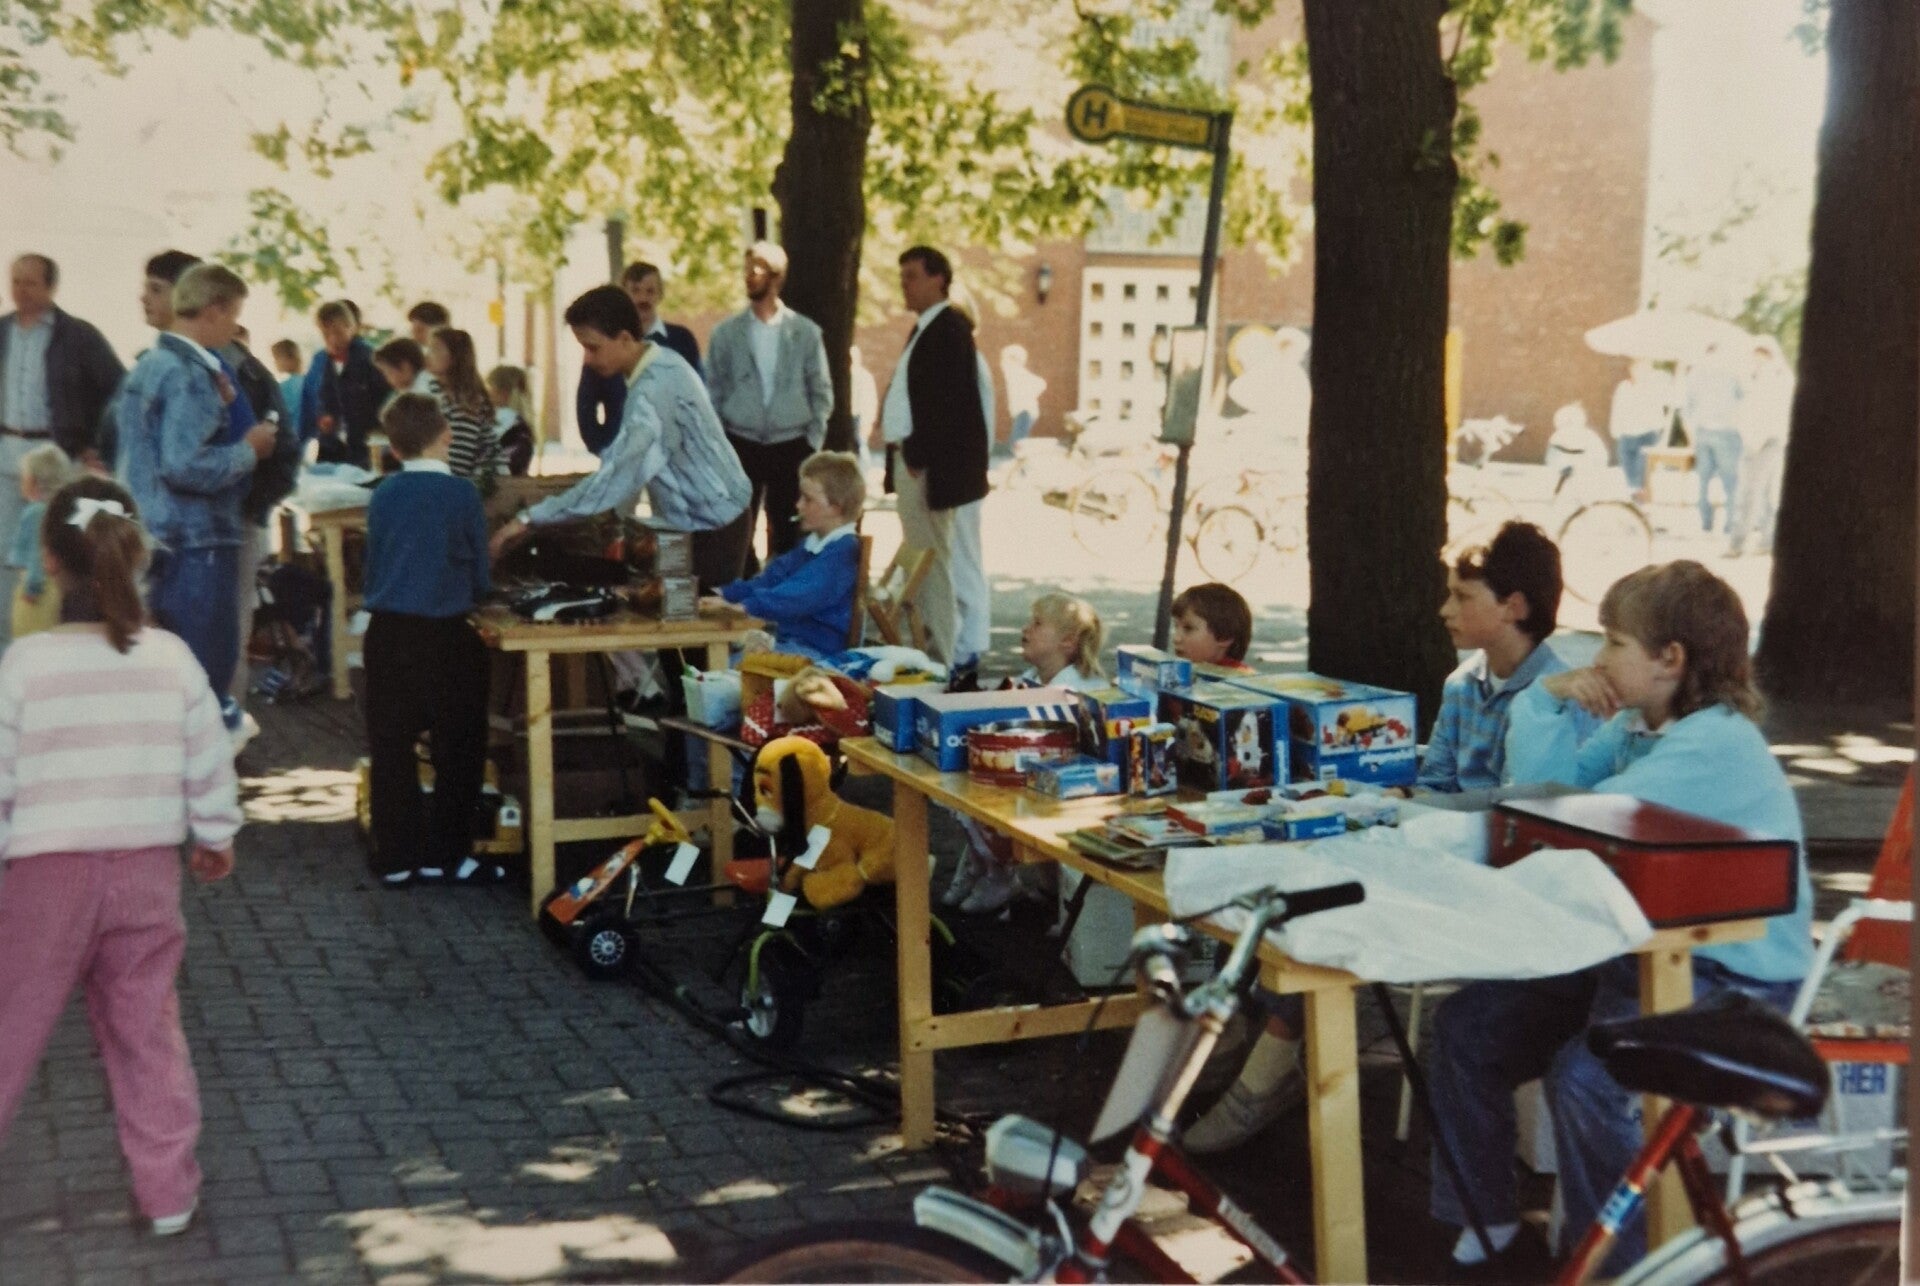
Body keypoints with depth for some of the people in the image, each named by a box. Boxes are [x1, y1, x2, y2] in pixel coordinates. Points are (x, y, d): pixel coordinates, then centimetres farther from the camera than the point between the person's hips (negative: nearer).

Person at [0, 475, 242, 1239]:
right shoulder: (173, 660, -3)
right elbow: (209, 767, 4)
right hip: (149, 871, 3)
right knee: (147, 1031, 13)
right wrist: (216, 839, 20)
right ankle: (167, 1193, 18)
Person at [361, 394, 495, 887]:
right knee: (458, 749, 8)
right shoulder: (463, 494, -7)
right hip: (446, 636, -3)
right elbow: (480, 578, -1)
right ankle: (446, 855, 11)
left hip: (386, 634, 4)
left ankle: (396, 858, 12)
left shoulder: (382, 496, 3)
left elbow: (373, 571, 12)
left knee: (391, 748, 9)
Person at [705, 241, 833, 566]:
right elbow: (714, 393, 7)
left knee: (786, 533, 3)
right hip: (740, 446, 0)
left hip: (790, 446, 0)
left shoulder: (806, 332, 2)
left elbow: (822, 392, 6)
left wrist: (813, 440, -1)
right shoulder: (726, 333, 3)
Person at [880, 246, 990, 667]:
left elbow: (946, 401, -20)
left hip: (930, 463, -10)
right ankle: (926, 644, 21)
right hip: (911, 458, 10)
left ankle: (941, 654, -2)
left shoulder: (949, 329, -13)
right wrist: (902, 453, 12)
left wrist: (917, 455, -20)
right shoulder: (925, 328, 18)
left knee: (930, 557, -7)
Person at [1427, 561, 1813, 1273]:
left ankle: (1617, 1260, -8)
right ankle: (1483, 1210, 18)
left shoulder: (1716, 746, -22)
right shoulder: (1636, 727, 8)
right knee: (1467, 1027, 2)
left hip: (1733, 981, -9)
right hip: (1642, 950, 10)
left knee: (1587, 1076, -31)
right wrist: (1549, 702, -7)